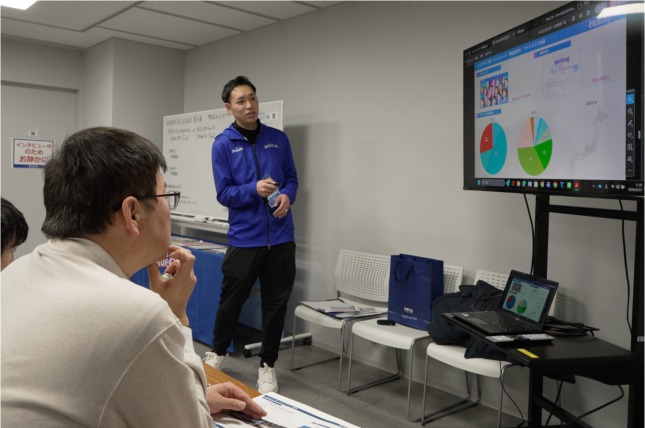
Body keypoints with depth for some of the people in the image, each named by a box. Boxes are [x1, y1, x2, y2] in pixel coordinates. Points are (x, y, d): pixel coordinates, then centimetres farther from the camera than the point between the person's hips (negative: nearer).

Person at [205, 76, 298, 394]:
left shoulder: (278, 139, 6)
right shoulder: (223, 144, -4)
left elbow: (292, 177, 10)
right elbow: (224, 194, -6)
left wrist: (287, 196, -11)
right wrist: (255, 189, -23)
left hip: (281, 237, 3)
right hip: (244, 238, -2)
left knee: (276, 303, 9)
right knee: (232, 300, 12)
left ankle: (267, 364, 26)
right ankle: (217, 352, 38)